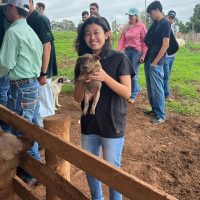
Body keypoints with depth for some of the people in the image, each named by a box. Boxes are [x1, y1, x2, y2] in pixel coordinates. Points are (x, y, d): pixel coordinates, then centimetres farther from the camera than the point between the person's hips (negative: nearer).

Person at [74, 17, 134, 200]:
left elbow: (127, 93, -14)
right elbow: (78, 98, 1)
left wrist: (105, 77, -28)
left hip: (112, 126, -4)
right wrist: (82, 81, -19)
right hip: (89, 125, 5)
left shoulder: (118, 59, -9)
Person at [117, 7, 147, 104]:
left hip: (137, 51, -5)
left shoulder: (141, 26, -5)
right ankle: (137, 88, 36)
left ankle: (133, 96, 10)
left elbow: (145, 41, -8)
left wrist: (144, 55, -14)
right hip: (127, 51, 6)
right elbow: (122, 40, 6)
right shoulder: (126, 27, 10)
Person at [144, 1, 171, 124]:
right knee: (150, 88, 14)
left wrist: (155, 62, -16)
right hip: (148, 61, 8)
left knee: (157, 88, -4)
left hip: (156, 63, -8)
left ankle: (161, 115, 4)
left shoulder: (165, 24, -10)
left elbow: (165, 45, -16)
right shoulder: (155, 23, 15)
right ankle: (154, 110, 26)